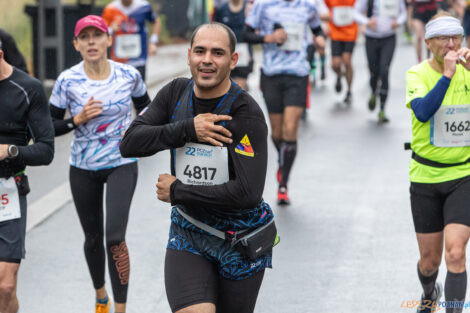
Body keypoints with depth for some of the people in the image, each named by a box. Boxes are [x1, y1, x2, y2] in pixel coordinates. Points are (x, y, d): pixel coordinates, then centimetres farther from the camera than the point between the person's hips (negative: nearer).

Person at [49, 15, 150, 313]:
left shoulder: (129, 75, -7)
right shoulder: (67, 81, -9)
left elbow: (144, 105, 13)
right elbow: (50, 126, -2)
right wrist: (78, 120, -20)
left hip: (121, 165, -1)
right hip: (83, 168, 1)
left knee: (115, 237, -17)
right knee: (93, 238, 14)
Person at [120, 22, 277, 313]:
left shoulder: (247, 115, -19)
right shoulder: (175, 94, -1)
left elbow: (248, 193, -26)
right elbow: (130, 143, -8)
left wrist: (176, 191, -17)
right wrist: (187, 129, -22)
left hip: (240, 242, -2)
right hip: (188, 234, 2)